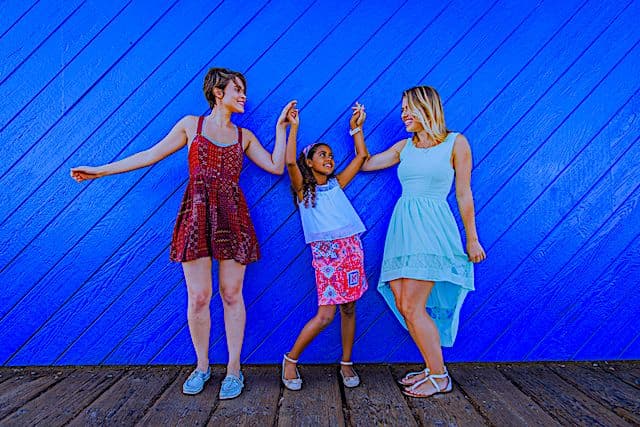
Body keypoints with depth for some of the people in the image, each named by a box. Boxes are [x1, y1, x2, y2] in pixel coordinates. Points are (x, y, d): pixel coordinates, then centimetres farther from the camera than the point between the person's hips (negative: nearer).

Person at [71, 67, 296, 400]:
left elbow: (276, 167, 7)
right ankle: (202, 366, 21)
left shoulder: (245, 136, 15)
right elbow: (152, 155, 10)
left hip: (232, 216, 1)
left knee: (232, 294, 3)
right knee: (198, 297, 1)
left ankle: (234, 368, 15)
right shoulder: (191, 125, 10)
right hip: (196, 214, -1)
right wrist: (101, 171, 10)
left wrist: (281, 127, 9)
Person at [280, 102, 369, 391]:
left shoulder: (337, 183, 17)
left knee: (349, 308, 8)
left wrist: (356, 127, 16)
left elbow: (362, 156, 17)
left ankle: (346, 364, 23)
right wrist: (293, 127, -9)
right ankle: (291, 360, 12)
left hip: (351, 248, 5)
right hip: (325, 251, -5)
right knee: (325, 315, -8)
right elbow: (290, 162, -12)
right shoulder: (303, 188, 6)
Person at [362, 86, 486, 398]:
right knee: (402, 304, 3)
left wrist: (472, 239, 2)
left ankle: (439, 377, 8)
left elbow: (464, 194, 2)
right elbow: (365, 164, 21)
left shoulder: (455, 143, 2)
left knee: (411, 307, -10)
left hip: (432, 226, -6)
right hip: (402, 226, 6)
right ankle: (434, 368, 22)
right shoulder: (404, 146, 16)